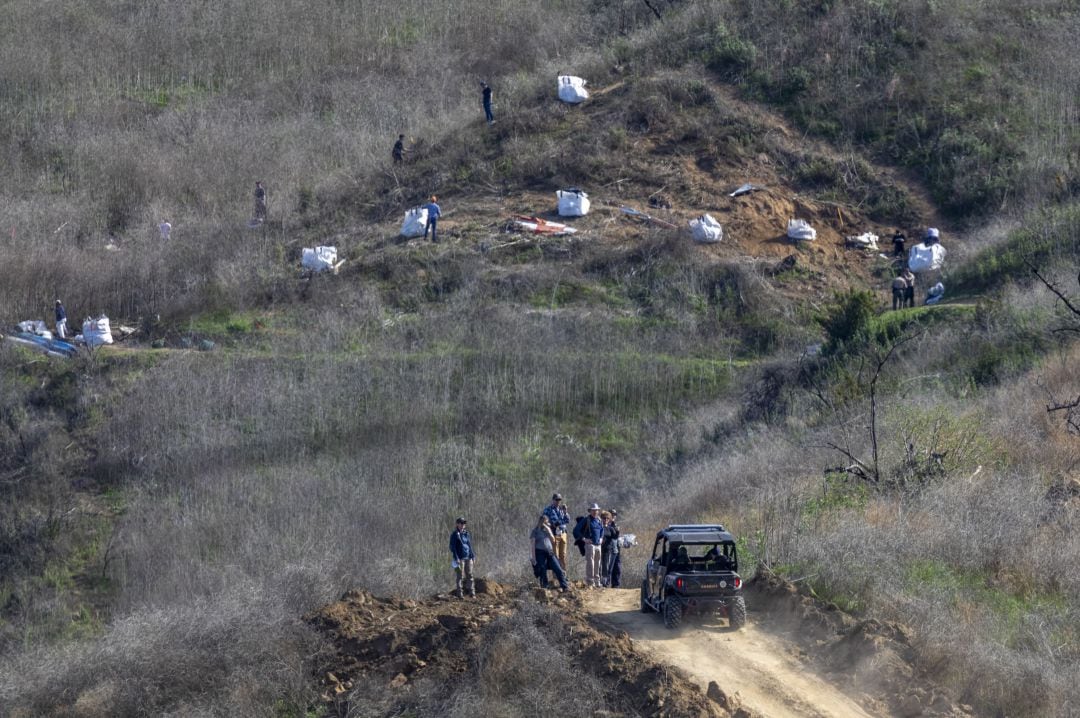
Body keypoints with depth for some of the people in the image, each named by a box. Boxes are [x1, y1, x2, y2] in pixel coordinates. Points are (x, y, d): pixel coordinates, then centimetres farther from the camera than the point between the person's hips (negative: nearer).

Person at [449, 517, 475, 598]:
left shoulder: (466, 533, 13)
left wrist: (473, 555, 15)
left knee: (469, 575, 6)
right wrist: (456, 558, -14)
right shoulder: (455, 535, -4)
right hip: (460, 558, -5)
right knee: (459, 576, -3)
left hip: (468, 558, 5)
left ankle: (472, 593, 10)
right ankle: (459, 593, 0)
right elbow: (452, 547, -7)